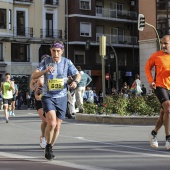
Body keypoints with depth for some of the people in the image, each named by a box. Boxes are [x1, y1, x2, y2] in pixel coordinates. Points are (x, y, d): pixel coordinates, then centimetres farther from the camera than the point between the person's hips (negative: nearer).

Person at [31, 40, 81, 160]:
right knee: (52, 123, -22)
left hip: (61, 97, 2)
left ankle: (50, 148, 29)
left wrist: (75, 82, -18)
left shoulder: (67, 62, 0)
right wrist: (45, 71, -28)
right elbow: (34, 76, -9)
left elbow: (78, 75, 6)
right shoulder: (45, 62, -2)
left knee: (57, 126, 6)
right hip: (48, 97, -2)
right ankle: (48, 146, 2)